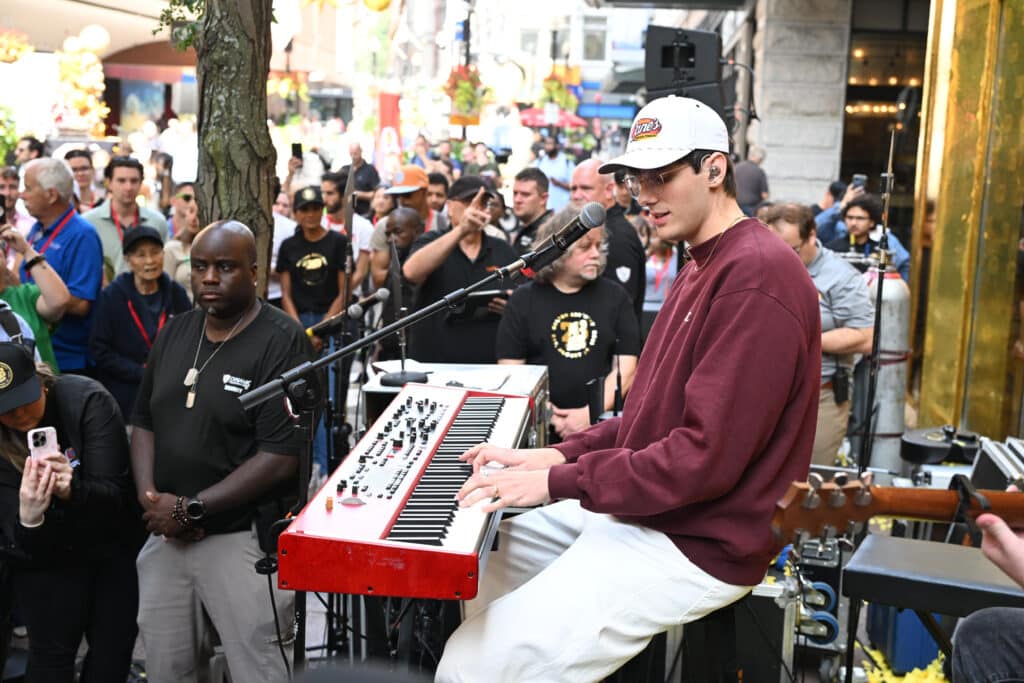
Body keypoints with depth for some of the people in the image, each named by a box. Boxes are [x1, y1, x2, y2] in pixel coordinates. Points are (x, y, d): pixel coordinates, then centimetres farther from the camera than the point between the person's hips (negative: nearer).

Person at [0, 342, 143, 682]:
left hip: (113, 545, 0)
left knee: (114, 648, 5)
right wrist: (28, 519, -43)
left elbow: (115, 492, -22)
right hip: (45, 556, 0)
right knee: (52, 654, -5)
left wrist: (73, 490, -44)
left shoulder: (88, 401, -22)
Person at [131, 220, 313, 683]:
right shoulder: (175, 333, 9)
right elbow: (144, 420, 13)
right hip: (165, 532, 6)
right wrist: (149, 496, -5)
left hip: (243, 538, -6)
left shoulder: (281, 342, -13)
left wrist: (190, 508, -16)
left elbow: (281, 457, -19)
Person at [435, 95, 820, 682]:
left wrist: (558, 482, -21)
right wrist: (556, 456, 2)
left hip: (697, 544, -10)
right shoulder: (702, 268, 15)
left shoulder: (757, 273, -20)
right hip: (639, 511, 10)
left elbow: (708, 456, -26)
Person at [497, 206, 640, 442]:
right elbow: (510, 369, 2)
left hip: (600, 425, 1)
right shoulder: (523, 300, 7)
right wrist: (549, 415, -10)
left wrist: (591, 414, -9)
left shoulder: (614, 297, 9)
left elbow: (625, 367, 3)